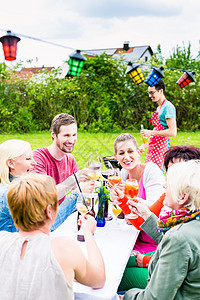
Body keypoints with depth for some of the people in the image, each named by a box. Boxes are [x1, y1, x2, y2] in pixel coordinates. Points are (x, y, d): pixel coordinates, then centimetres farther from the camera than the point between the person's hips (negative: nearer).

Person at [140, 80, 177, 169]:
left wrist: (150, 133, -16)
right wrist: (145, 145, 22)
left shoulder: (168, 107, -10)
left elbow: (172, 132, -18)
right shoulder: (158, 107, 19)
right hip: (153, 148, 9)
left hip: (162, 148, -9)